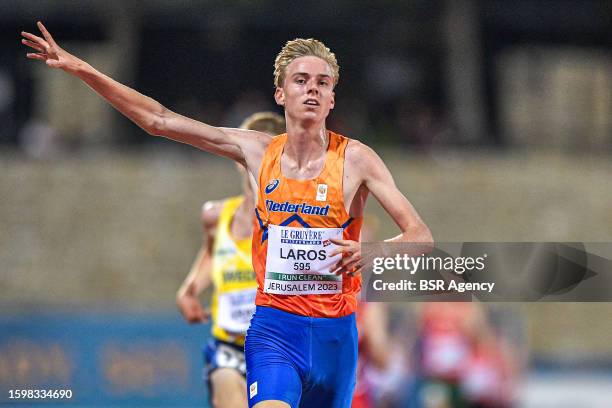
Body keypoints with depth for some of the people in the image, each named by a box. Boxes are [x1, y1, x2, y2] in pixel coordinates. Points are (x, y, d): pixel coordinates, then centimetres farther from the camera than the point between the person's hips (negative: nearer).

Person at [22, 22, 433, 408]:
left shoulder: (354, 158, -4)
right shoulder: (257, 150, 4)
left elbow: (422, 237, -6)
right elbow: (159, 120, 8)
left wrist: (370, 252, -28)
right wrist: (81, 69, 4)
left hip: (335, 332, 0)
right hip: (274, 328, 0)